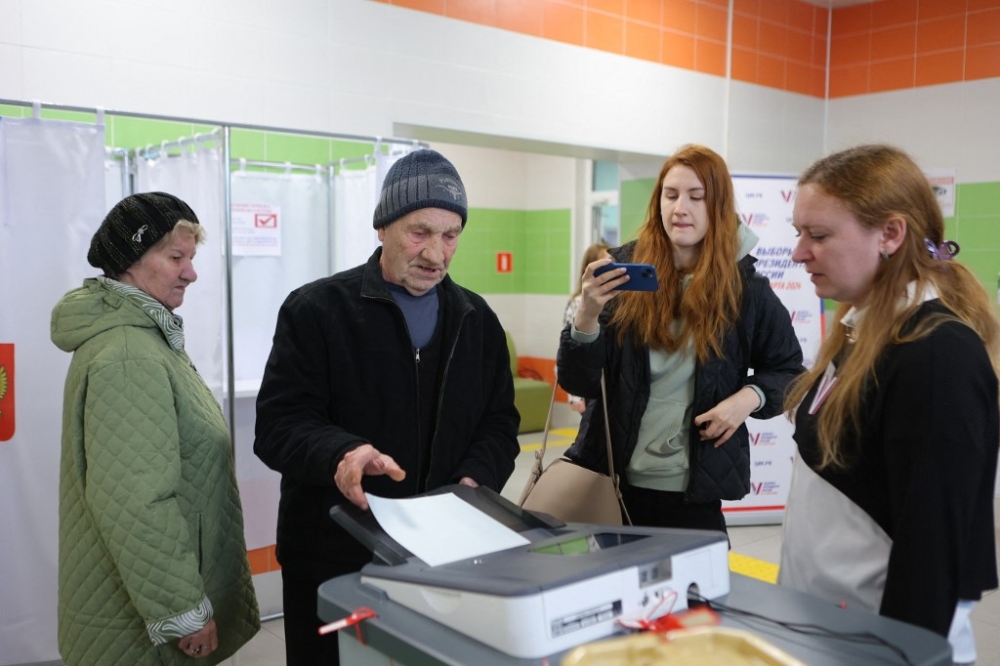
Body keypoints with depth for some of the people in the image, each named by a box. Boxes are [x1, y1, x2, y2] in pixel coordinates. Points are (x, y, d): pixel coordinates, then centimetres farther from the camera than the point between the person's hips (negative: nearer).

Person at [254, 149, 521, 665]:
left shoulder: (476, 318, 7)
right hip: (335, 554, -3)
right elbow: (278, 425, -12)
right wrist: (342, 452, -32)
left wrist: (476, 480, -11)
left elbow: (500, 421, 9)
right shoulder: (315, 309, -6)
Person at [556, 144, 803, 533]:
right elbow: (578, 382, -7)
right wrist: (587, 314, -26)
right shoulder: (624, 269, -5)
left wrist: (751, 397, -11)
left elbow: (787, 369, 10)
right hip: (610, 478, 1)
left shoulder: (747, 287, -4)